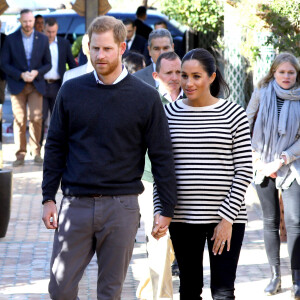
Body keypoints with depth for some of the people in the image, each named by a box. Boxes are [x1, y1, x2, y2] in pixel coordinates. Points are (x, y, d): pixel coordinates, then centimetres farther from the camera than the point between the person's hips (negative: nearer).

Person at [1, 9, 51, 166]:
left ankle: (36, 152, 4)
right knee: (19, 120, -3)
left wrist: (37, 73, -11)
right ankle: (20, 154, 2)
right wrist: (21, 75, -14)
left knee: (36, 118, -7)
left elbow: (48, 64, 8)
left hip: (36, 85, 1)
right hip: (17, 85, -1)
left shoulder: (42, 39, 5)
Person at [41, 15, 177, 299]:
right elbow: (55, 146, 11)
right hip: (76, 202, 2)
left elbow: (161, 156, 2)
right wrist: (48, 198, 6)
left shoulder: (145, 97, -1)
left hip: (121, 207, -2)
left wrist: (167, 209, 1)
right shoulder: (71, 91, 5)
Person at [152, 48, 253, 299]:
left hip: (226, 217, -3)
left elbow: (244, 171, -4)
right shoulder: (169, 113, 5)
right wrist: (159, 212, 2)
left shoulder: (234, 114, -2)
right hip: (183, 217, 3)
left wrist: (227, 218, -10)